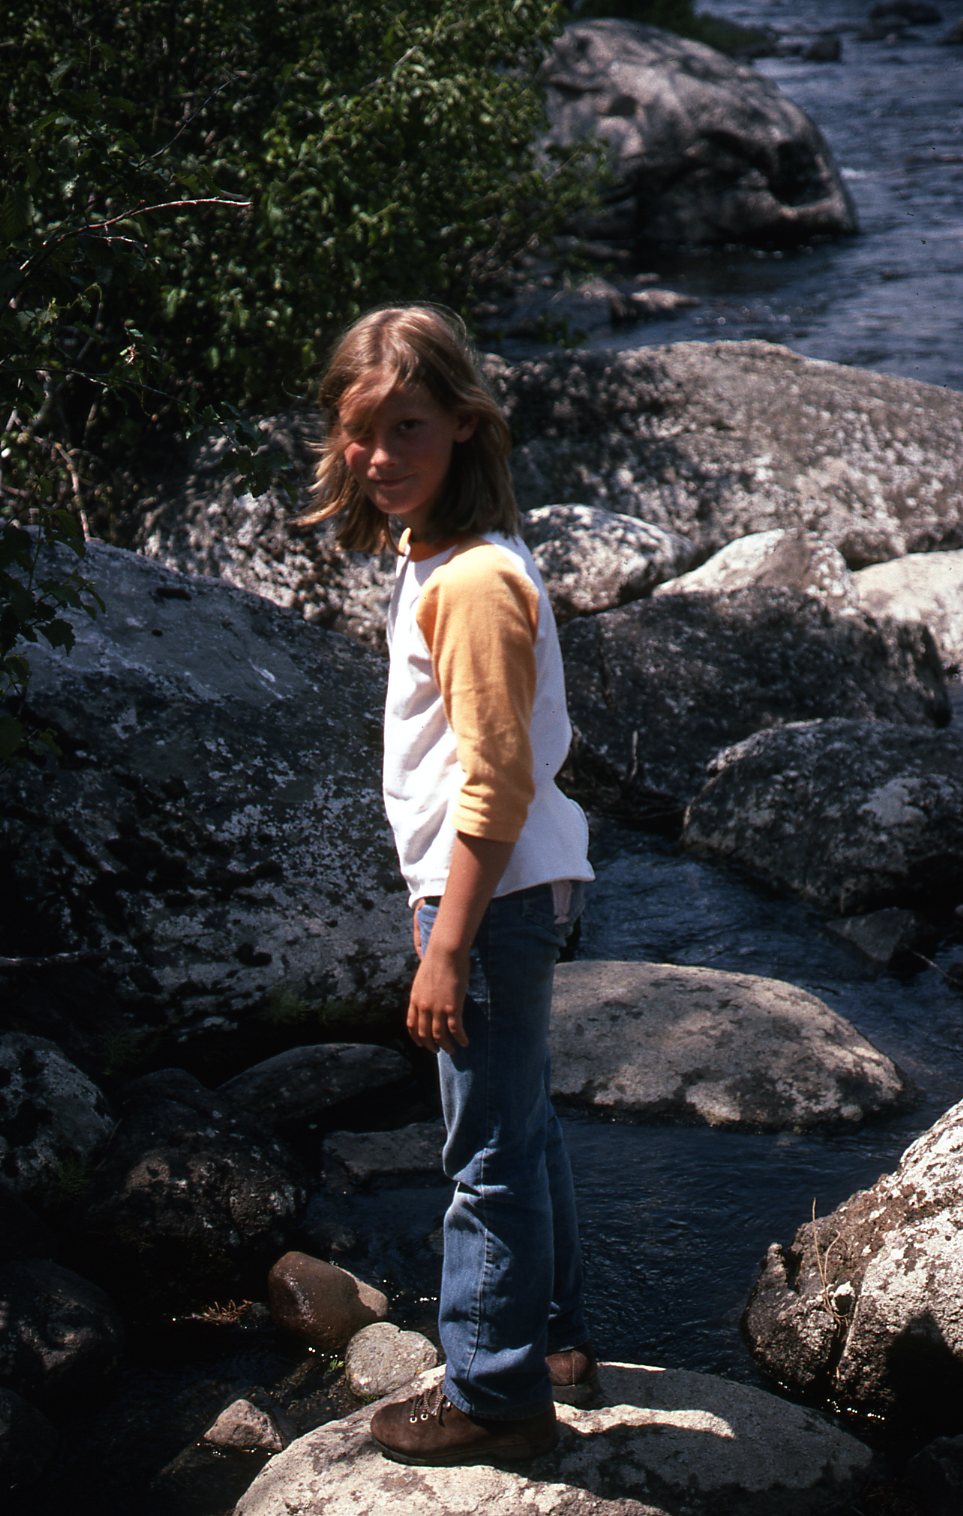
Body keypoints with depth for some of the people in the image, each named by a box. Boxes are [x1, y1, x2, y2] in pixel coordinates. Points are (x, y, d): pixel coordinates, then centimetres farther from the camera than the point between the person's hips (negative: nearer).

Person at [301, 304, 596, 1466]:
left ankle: (494, 1393, 13)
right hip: (510, 890, 11)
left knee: (490, 1149, 0)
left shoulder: (471, 582, -22)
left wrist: (447, 947, -22)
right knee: (519, 1126, 22)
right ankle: (551, 1335, 38)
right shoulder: (432, 555, 10)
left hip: (493, 897, -11)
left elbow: (495, 783, -23)